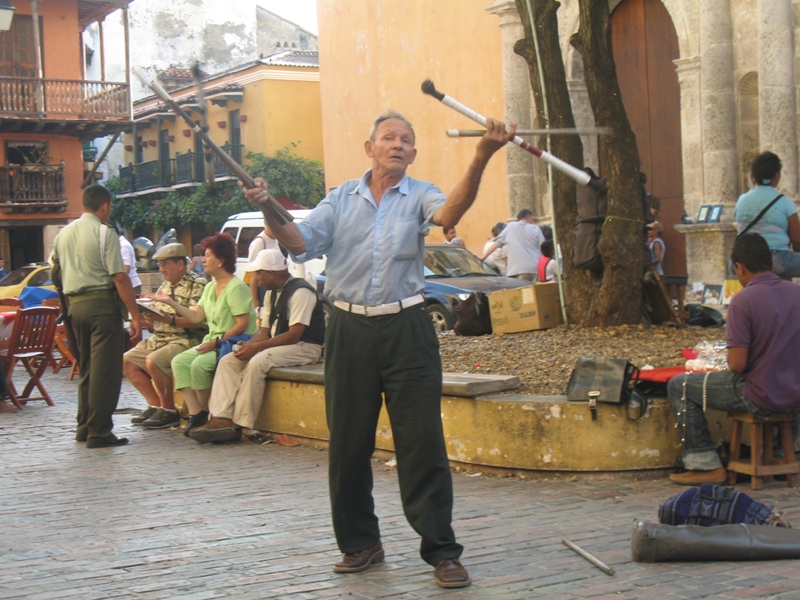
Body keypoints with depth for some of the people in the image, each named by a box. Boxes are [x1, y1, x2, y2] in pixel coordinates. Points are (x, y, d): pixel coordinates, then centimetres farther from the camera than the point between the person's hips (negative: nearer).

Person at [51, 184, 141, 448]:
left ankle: (84, 427, 22)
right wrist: (135, 314, -14)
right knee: (105, 369, -4)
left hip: (75, 304, 7)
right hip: (102, 302, -7)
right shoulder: (104, 232, -9)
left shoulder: (63, 234, 12)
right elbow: (119, 277, -15)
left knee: (86, 367, 17)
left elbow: (56, 265, 27)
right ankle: (98, 431, -5)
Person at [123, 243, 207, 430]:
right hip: (160, 338, 10)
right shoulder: (165, 285, 18)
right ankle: (156, 405, 5)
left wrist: (170, 320, -30)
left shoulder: (196, 285, -9)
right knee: (126, 361, 1)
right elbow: (158, 318, 20)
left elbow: (198, 321, -20)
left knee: (153, 361, -30)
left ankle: (169, 411, -14)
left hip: (186, 340, -9)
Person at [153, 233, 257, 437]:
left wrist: (216, 342, -20)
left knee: (199, 365, -27)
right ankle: (195, 413, -15)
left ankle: (205, 415, -8)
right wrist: (171, 302, 10)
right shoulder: (210, 288, 16)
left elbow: (242, 324, -19)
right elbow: (196, 316, 10)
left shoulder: (236, 287, -13)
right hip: (214, 342, 9)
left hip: (234, 344, -9)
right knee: (179, 361, -10)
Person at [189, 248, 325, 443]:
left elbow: (294, 334, -21)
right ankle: (222, 419, -20)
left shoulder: (300, 291, -15)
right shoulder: (272, 293, 14)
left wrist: (257, 347, -22)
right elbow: (265, 331, 14)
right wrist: (247, 346, -7)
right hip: (277, 346, 9)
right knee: (228, 361, -6)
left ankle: (239, 425, -26)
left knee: (257, 363, -32)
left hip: (305, 347, -9)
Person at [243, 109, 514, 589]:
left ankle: (441, 550, 3)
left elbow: (449, 212, -18)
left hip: (406, 329, -2)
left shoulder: (419, 196, 4)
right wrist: (269, 211, -18)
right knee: (348, 442, 9)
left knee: (422, 440, -3)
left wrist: (480, 160, -35)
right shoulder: (342, 199, 11)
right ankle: (360, 542, 24)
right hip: (349, 329, 3)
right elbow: (301, 242, 1)